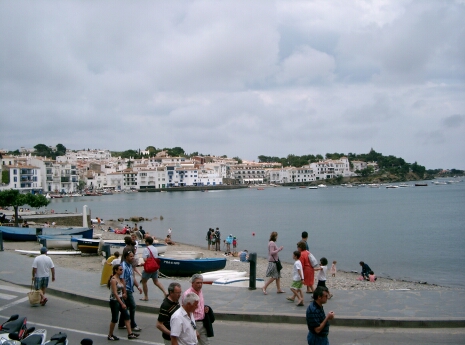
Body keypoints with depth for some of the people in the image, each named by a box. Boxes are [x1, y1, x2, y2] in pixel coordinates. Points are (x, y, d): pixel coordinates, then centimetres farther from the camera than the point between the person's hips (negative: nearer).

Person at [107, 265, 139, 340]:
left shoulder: (121, 279, 7)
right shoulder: (113, 280, -18)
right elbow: (115, 293, -23)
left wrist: (124, 293, 1)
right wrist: (122, 304, -25)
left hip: (120, 300, 8)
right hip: (114, 301, -8)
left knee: (126, 316, 5)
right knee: (115, 319, 1)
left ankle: (130, 334, 9)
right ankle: (110, 335, 17)